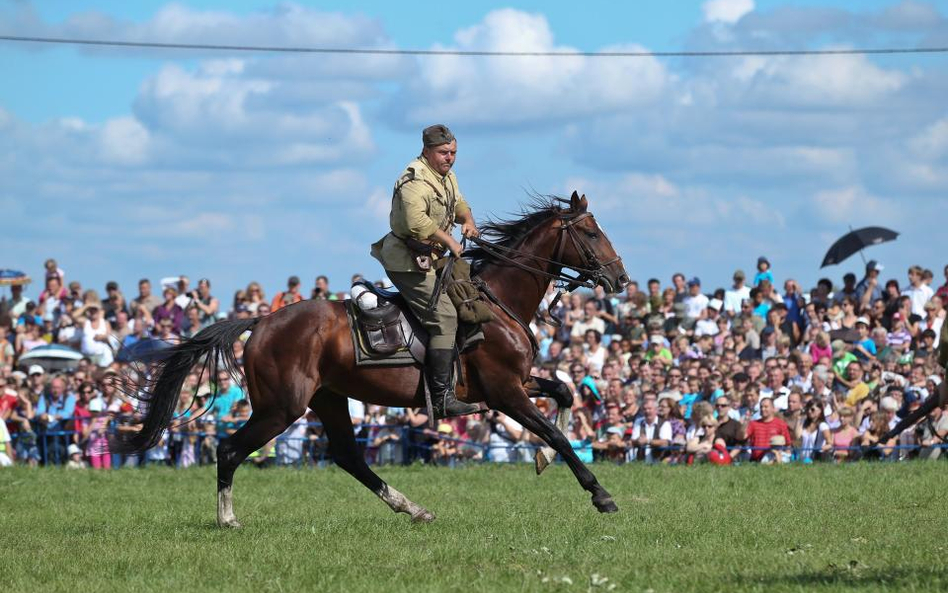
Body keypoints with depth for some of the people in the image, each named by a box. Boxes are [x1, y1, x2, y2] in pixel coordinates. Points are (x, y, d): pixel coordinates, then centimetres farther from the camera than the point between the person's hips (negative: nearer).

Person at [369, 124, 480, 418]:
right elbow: (417, 222, -35)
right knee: (444, 316, -18)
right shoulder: (416, 181, -21)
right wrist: (448, 240, -26)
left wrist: (467, 220, 6)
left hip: (429, 258, 11)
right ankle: (442, 398, -22)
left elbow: (458, 203, 28)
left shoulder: (446, 176, 12)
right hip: (407, 261, -11)